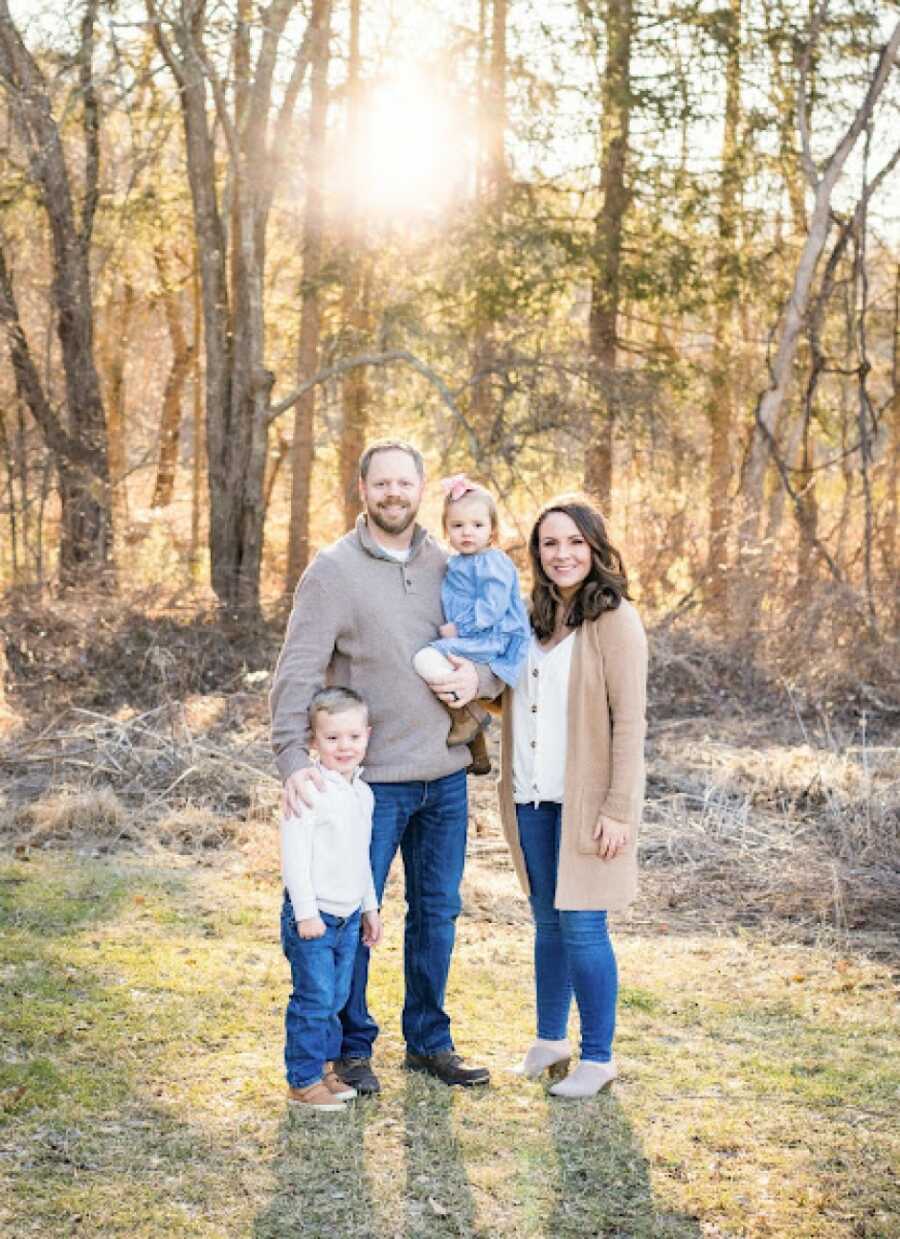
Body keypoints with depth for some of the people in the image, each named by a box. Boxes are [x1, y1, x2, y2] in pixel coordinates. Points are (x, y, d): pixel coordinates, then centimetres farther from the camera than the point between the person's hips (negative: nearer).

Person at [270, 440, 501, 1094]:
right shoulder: (333, 569, -8)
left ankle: (429, 1040, 30)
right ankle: (352, 1046, 22)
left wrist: (480, 678, -10)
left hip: (446, 776, 5)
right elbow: (298, 671, -13)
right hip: (371, 779, -4)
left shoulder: (449, 565, 6)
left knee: (438, 913, 15)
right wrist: (293, 757, -25)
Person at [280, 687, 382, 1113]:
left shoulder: (362, 792, 11)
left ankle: (323, 1066, 26)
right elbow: (294, 854, -18)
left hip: (349, 915, 8)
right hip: (313, 915, -8)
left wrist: (370, 907, 23)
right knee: (313, 999, -5)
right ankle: (303, 1081, 5)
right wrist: (306, 911, -19)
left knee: (336, 998, 14)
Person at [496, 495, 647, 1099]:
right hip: (532, 798, 6)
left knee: (582, 926, -4)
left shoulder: (614, 619, -10)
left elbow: (629, 722, -12)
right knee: (547, 921, 14)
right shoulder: (532, 619, 11)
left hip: (587, 800, -6)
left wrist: (618, 810, -16)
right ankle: (550, 1041, 27)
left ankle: (599, 1058, 9)